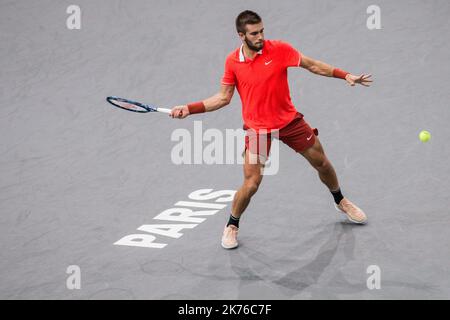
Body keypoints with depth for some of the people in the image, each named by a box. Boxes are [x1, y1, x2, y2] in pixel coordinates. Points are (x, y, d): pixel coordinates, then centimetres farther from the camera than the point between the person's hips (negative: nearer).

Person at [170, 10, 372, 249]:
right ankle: (232, 226, 16)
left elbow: (313, 65, -1)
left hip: (289, 120, 2)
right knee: (251, 184, -11)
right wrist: (189, 108, -8)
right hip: (257, 128, -2)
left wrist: (345, 75, -9)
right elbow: (223, 97, 1)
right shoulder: (232, 61, -8)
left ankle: (341, 202, 43)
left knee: (322, 162, 13)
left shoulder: (280, 49, -11)